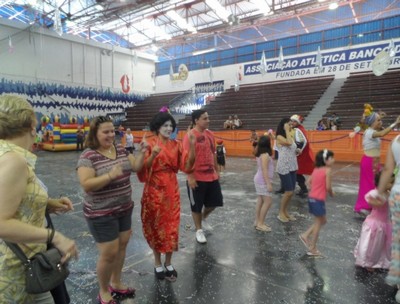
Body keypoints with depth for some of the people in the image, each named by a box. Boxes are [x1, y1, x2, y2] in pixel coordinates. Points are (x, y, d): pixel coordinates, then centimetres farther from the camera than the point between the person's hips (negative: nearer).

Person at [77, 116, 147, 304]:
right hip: (101, 214, -6)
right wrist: (110, 175, -33)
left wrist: (141, 152, -11)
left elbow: (136, 167, 5)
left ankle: (116, 283, 39)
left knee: (122, 246, 17)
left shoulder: (120, 149, 2)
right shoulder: (88, 156, -17)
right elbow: (86, 185, -24)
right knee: (109, 253, 3)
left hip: (124, 209, 7)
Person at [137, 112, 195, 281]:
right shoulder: (149, 144, -7)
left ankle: (168, 263, 27)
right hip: (154, 190, -3)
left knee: (171, 226, 9)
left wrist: (192, 146, -16)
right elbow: (143, 168, -14)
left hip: (171, 190, 3)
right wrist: (153, 155, -29)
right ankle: (157, 263, 28)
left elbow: (187, 166, -6)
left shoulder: (176, 145, 4)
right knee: (155, 226, 10)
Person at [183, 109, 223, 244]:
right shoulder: (190, 136, -16)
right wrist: (190, 177, -20)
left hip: (212, 176, 7)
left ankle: (203, 218, 41)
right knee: (196, 206, 8)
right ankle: (199, 230, 27)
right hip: (197, 178, -7)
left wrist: (216, 171, 18)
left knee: (215, 201, 15)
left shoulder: (210, 134, 8)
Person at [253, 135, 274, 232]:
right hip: (263, 181, -10)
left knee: (260, 201, 13)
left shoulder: (260, 154, 8)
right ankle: (260, 224, -2)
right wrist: (268, 184, -23)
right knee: (268, 202, -6)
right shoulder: (265, 155, -19)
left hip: (260, 180, 10)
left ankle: (257, 221, 19)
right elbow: (264, 170, -23)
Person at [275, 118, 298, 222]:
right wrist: (287, 130, -18)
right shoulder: (279, 137, -10)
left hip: (292, 167, 8)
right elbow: (289, 143, -28)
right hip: (284, 167, -8)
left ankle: (285, 212, 24)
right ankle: (281, 213, 10)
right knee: (289, 192, -6)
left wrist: (297, 151, 4)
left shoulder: (290, 137, 13)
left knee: (291, 192, 10)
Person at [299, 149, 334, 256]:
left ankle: (305, 235, 20)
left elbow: (309, 181, 12)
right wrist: (331, 193, 5)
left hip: (312, 198, 8)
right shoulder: (327, 170, -13)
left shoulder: (316, 169, 9)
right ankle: (312, 248, 16)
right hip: (318, 200, -8)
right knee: (318, 223, 7)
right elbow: (328, 187, -14)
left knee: (322, 221, 23)